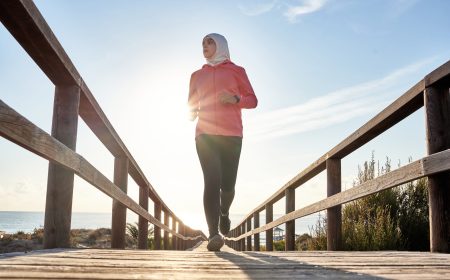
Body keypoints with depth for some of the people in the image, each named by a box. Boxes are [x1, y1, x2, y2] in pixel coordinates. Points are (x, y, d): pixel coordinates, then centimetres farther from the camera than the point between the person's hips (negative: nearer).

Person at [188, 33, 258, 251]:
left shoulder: (236, 71, 14)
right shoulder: (197, 75, 21)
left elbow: (252, 100, 10)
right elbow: (191, 106, 23)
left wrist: (235, 99, -10)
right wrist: (192, 113, -1)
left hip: (231, 135, -1)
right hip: (205, 134, 1)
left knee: (227, 184, 0)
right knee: (212, 181, -16)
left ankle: (224, 212, 34)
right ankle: (213, 235, -21)